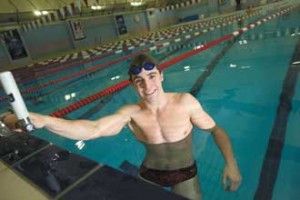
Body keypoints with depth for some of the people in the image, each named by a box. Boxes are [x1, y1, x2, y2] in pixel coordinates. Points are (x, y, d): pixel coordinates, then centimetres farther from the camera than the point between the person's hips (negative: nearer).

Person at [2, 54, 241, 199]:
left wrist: (230, 162, -23)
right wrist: (43, 120, -42)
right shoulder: (130, 114, -19)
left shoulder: (185, 102, -21)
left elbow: (215, 129, -10)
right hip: (149, 173, 2)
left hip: (185, 175, -1)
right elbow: (92, 129, -31)